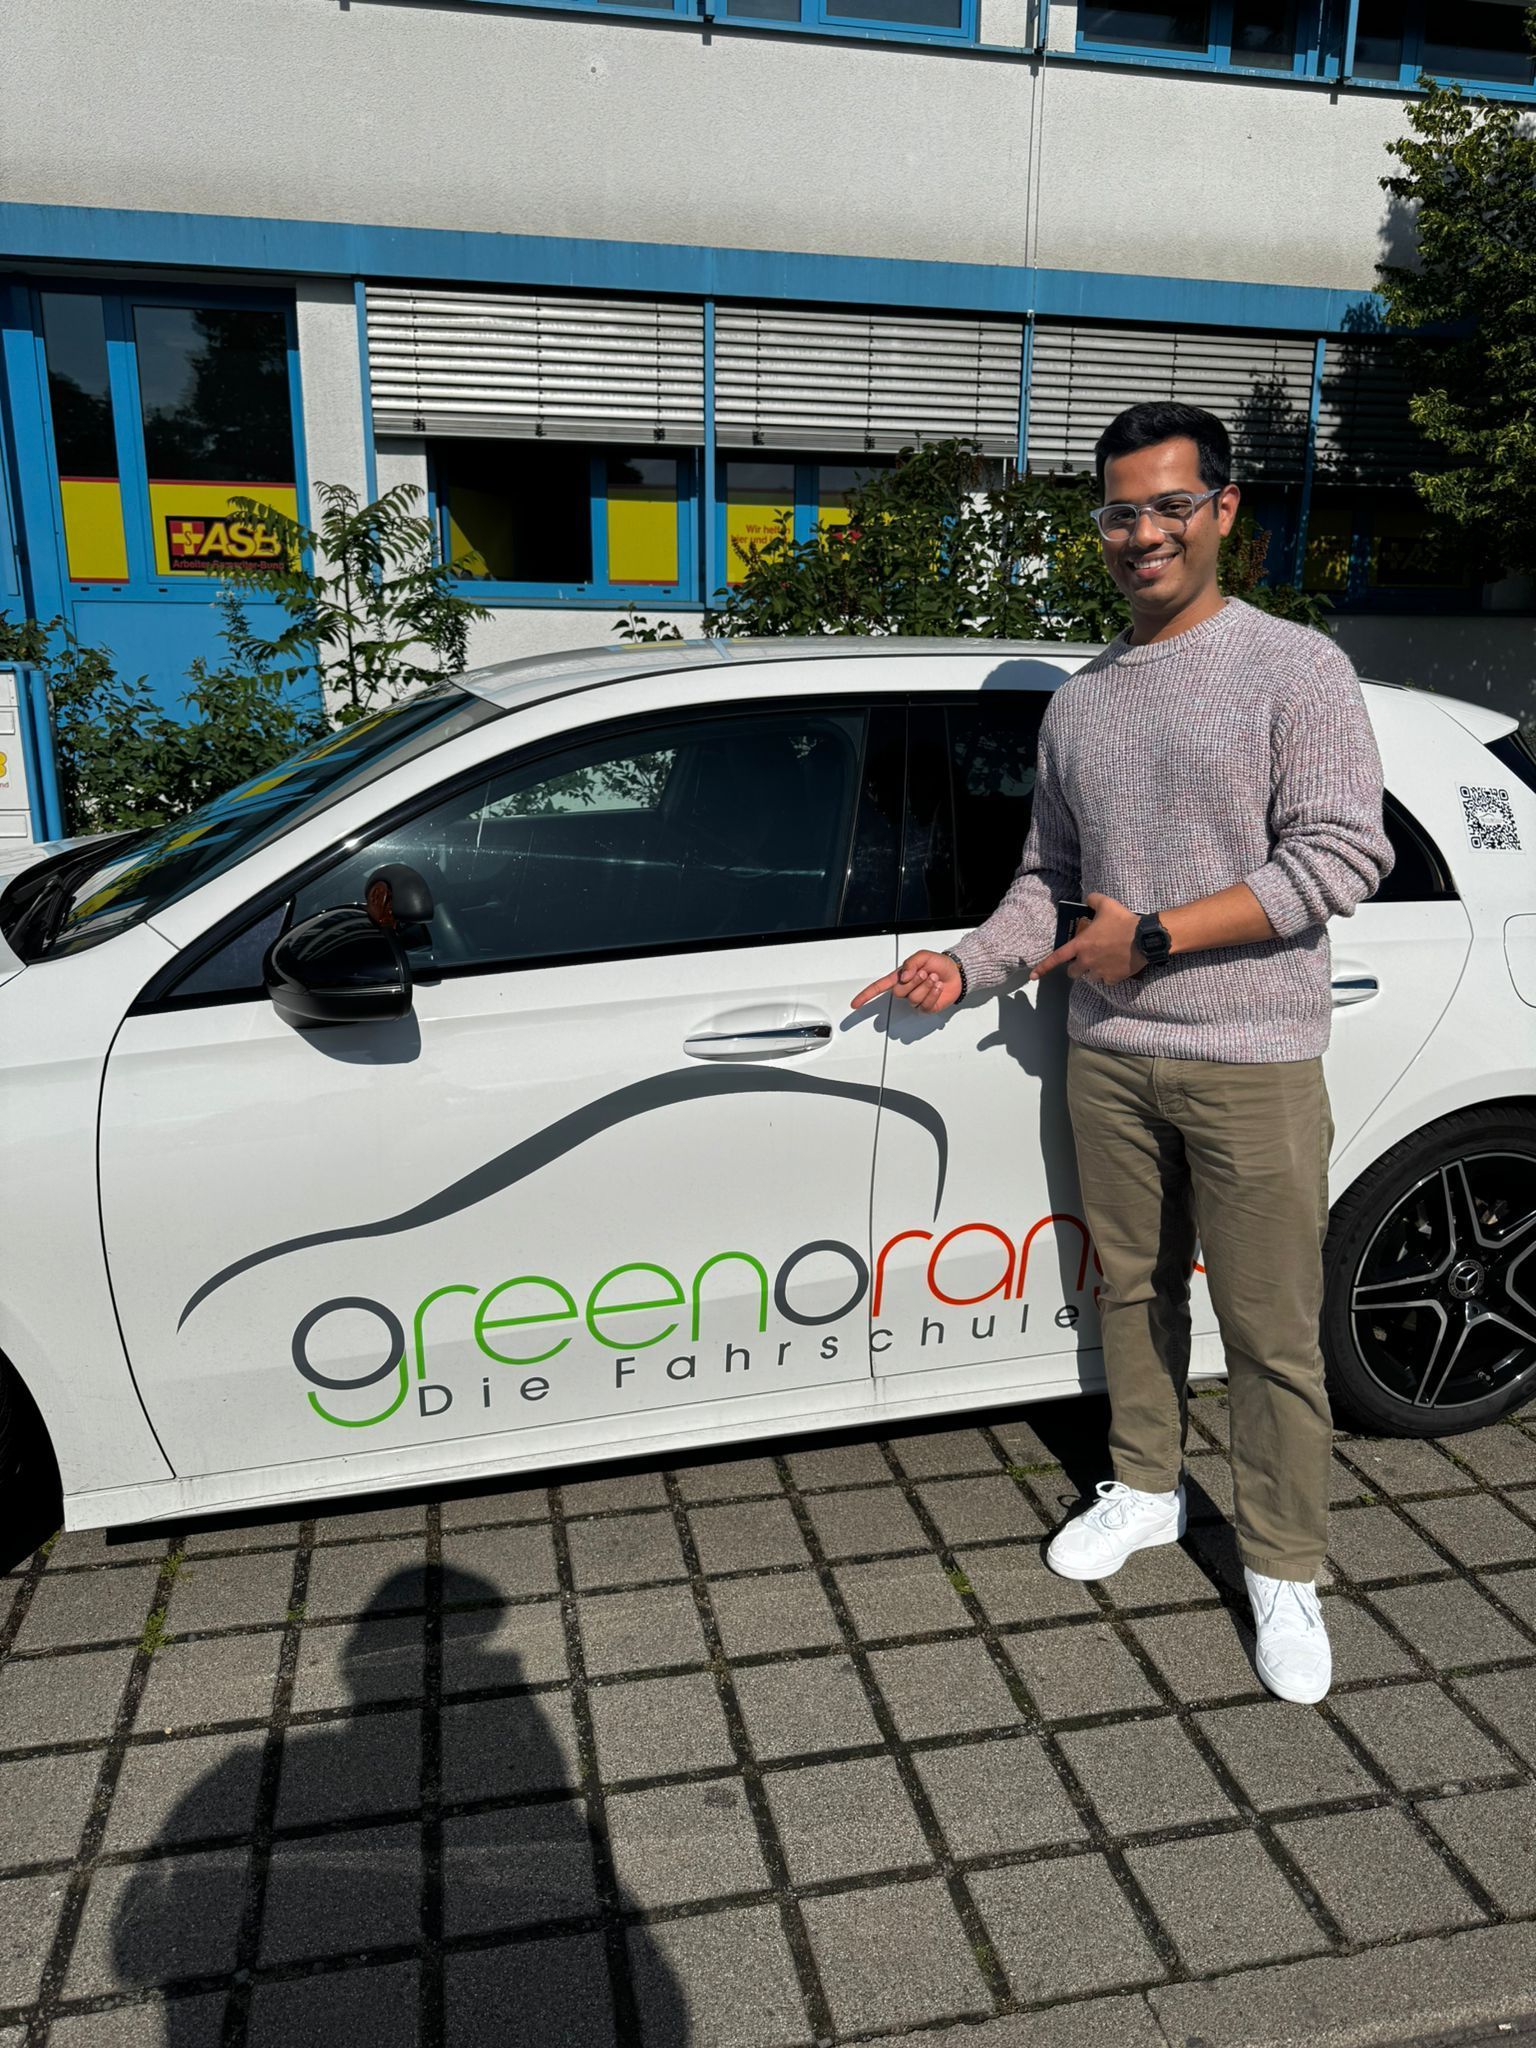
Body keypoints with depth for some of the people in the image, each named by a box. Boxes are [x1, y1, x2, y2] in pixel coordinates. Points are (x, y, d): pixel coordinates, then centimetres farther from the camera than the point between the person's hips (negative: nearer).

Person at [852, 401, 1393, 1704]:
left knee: (1272, 1334, 3)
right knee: (1134, 1291, 16)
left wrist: (1153, 936, -16)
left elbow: (1344, 856, -13)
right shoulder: (1078, 701, 12)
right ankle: (1146, 1492, 36)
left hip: (1252, 1061, -5)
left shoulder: (1294, 666, -5)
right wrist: (967, 965, -1)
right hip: (1108, 1055, 5)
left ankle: (1284, 1572, 20)